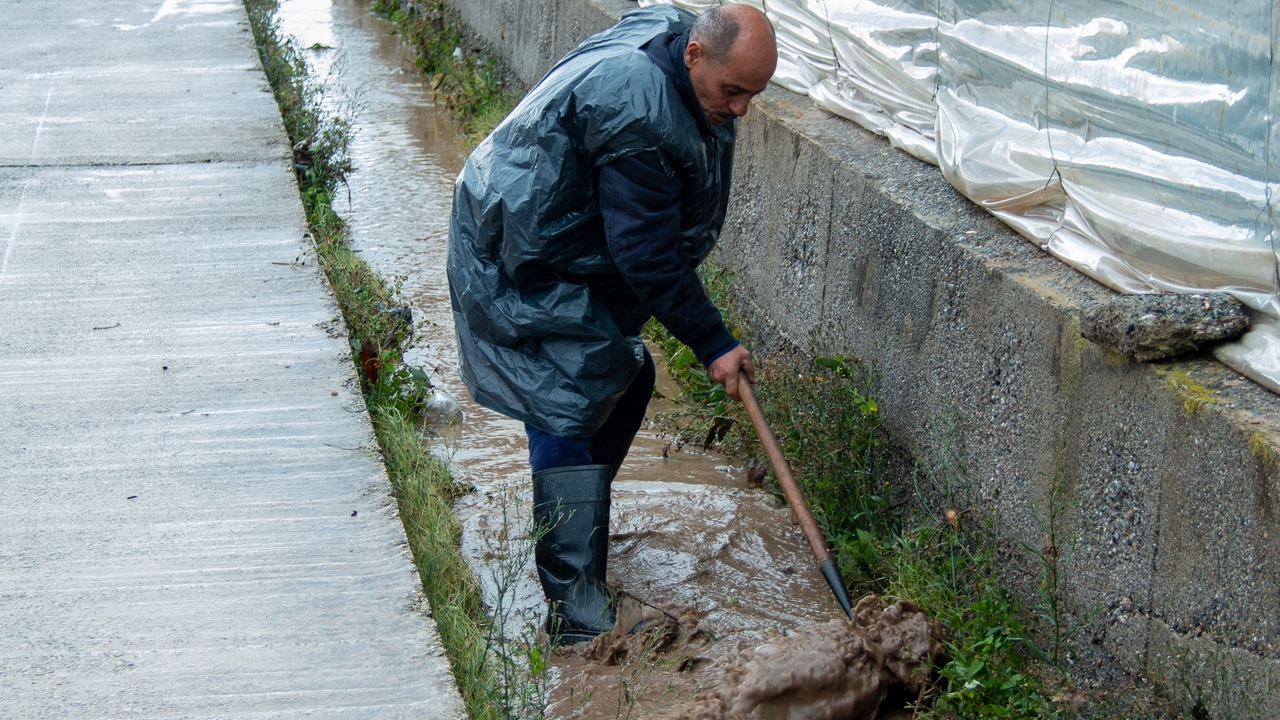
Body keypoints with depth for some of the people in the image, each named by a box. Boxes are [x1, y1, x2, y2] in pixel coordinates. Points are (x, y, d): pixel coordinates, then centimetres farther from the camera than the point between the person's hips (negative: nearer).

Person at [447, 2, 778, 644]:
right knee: (568, 412, -13)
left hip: (574, 248, 10)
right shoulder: (638, 110, -33)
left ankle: (578, 524, 33)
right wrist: (712, 344, -21)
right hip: (520, 268, -10)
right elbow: (649, 254, -28)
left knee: (626, 376, 15)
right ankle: (575, 611, -12)